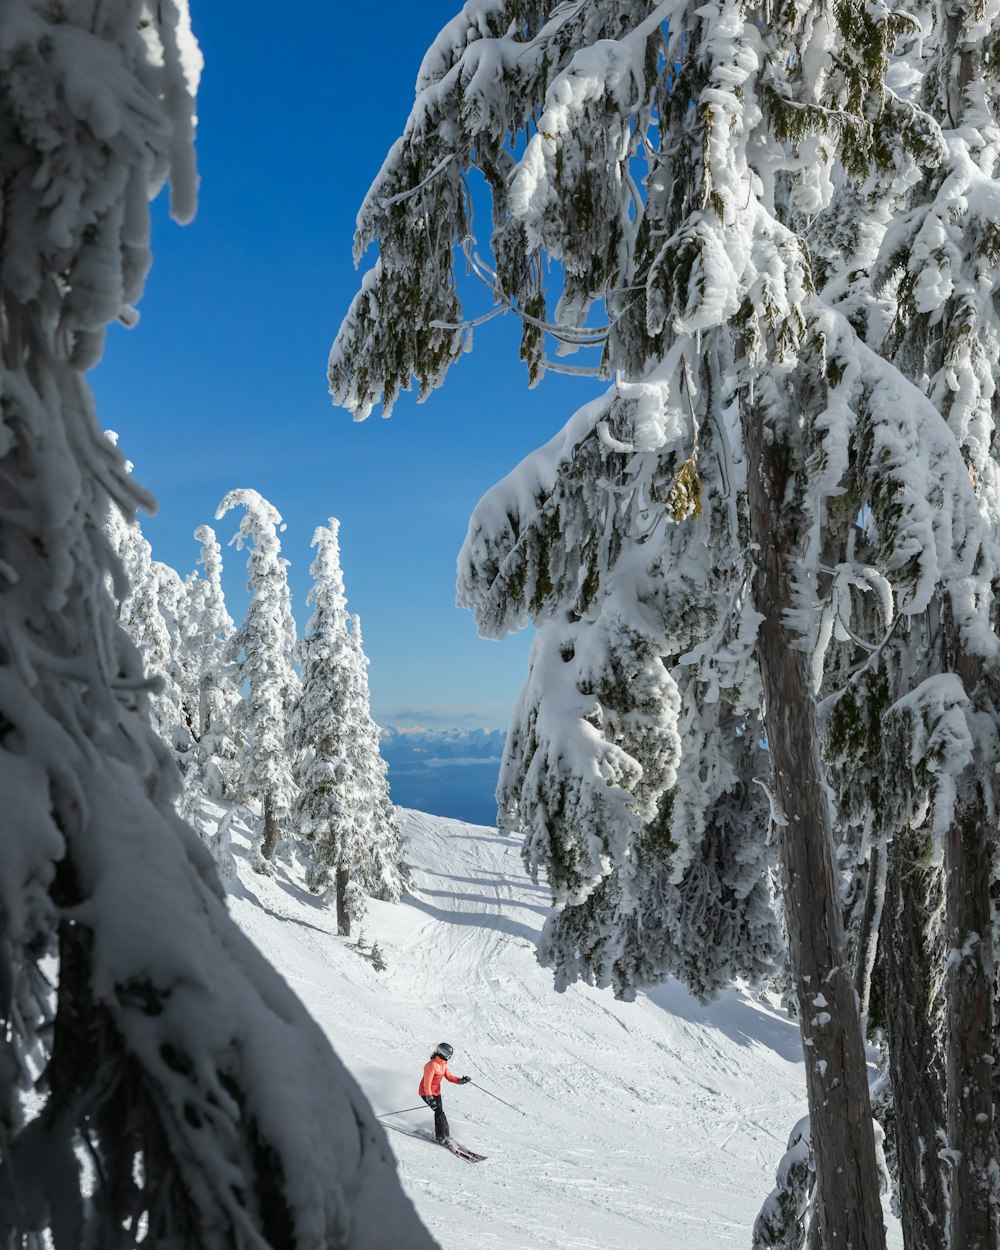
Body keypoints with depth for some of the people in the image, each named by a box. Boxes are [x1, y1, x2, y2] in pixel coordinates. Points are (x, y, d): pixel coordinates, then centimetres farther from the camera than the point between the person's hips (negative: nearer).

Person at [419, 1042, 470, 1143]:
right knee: (440, 1113, -12)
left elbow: (448, 1076, 7)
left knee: (439, 1112, 12)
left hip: (436, 1092, 8)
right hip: (426, 1093, -8)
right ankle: (443, 1136, 1)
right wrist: (429, 1098, -37)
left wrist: (460, 1080, -8)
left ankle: (439, 1135, 27)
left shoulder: (443, 1063, -2)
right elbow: (427, 1083, -31)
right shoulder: (432, 1065, -30)